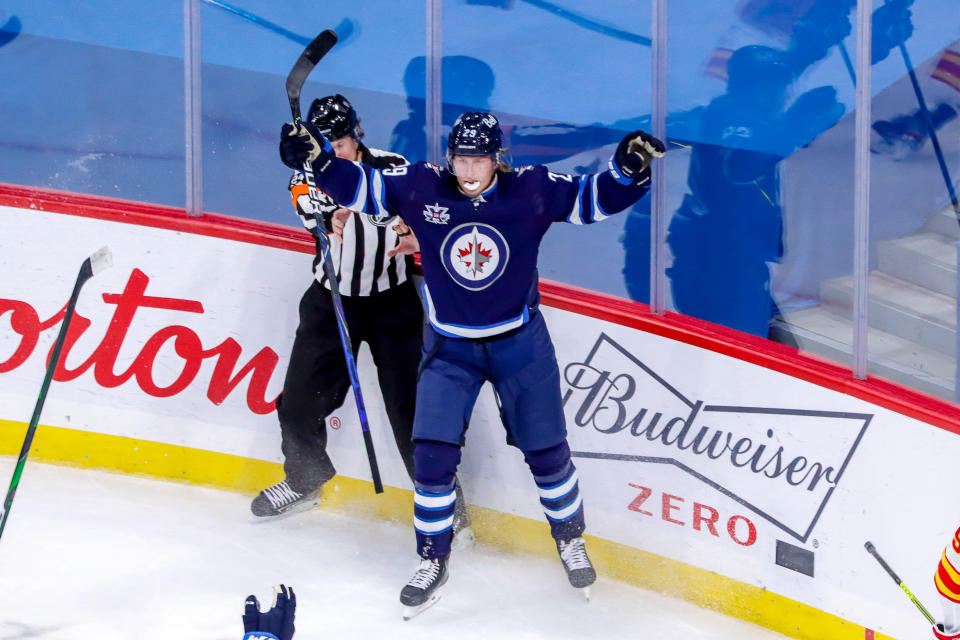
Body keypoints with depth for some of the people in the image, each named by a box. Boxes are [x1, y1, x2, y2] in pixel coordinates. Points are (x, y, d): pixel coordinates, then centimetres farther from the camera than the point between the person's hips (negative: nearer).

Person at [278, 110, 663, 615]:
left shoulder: (531, 190, -13)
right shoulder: (421, 186, -12)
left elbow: (592, 199, -7)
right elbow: (359, 188, -6)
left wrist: (629, 171, -24)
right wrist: (318, 157, -20)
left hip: (520, 342, 0)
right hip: (449, 346, 0)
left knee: (545, 450, 10)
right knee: (432, 453, -7)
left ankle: (570, 538, 35)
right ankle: (432, 559, 12)